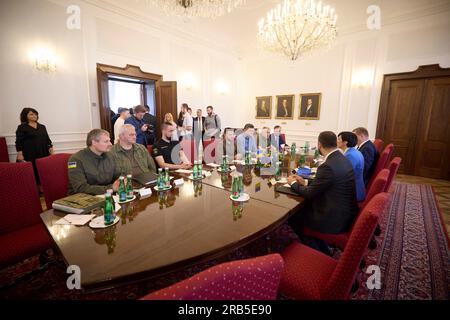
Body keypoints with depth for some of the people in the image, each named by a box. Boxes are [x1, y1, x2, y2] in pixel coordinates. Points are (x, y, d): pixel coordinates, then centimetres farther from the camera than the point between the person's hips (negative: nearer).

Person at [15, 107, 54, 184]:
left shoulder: (42, 127, 16)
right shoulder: (22, 127, 2)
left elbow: (47, 139, 17)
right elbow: (18, 142, -2)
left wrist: (51, 148, 7)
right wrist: (19, 154, -10)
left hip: (43, 153, 4)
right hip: (29, 155, -4)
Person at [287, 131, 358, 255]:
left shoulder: (328, 166, -27)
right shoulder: (342, 159, 2)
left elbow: (309, 194, -16)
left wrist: (293, 183, 0)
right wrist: (305, 182, 9)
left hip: (335, 220, -9)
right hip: (345, 213, 9)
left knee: (293, 215, 5)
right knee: (302, 208, 18)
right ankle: (322, 250, 27)